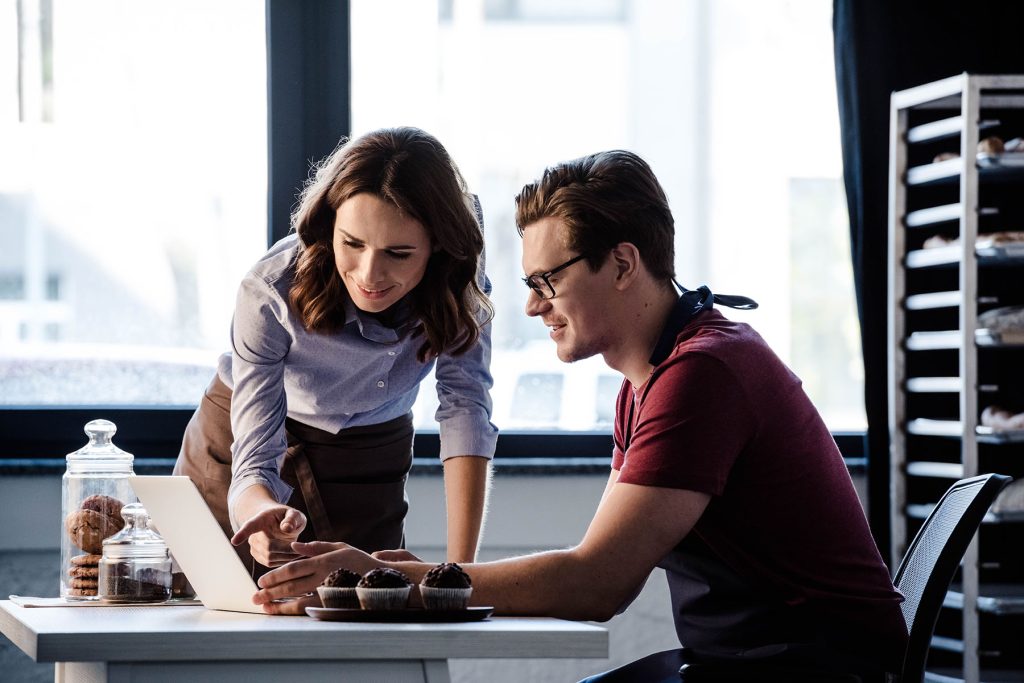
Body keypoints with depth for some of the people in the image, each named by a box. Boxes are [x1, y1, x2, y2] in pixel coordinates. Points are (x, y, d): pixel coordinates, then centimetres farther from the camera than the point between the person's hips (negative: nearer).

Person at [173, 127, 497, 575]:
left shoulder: (458, 278, -27)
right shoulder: (270, 294, -34)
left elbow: (465, 408, -26)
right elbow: (254, 463, -35)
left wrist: (460, 568, -36)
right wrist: (263, 515, -60)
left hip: (369, 460, 2)